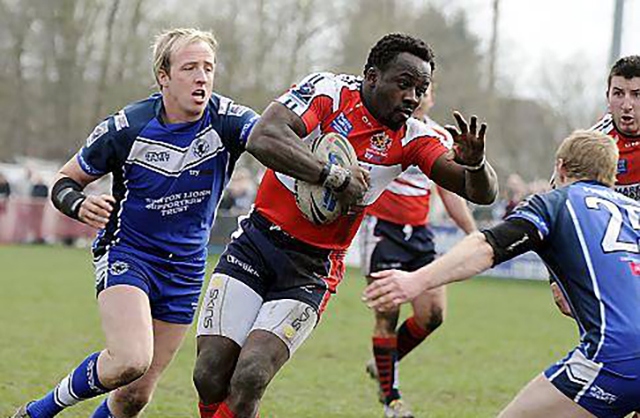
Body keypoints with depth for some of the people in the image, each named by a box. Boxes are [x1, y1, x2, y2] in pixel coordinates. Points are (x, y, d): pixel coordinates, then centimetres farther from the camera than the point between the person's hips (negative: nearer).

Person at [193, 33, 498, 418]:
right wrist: (334, 174, -28)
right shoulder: (328, 90, -12)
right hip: (257, 243, -1)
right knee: (210, 376, -8)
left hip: (313, 270, 1)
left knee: (249, 379, -19)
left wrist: (474, 163, -31)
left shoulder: (412, 138, -4)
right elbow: (262, 138, -27)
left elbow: (483, 192, -9)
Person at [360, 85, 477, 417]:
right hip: (382, 229, -5)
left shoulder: (441, 137, 9)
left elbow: (450, 194, 16)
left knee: (433, 313, -4)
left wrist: (474, 235, 13)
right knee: (388, 315, -7)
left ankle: (383, 363, 21)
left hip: (419, 233, 5)